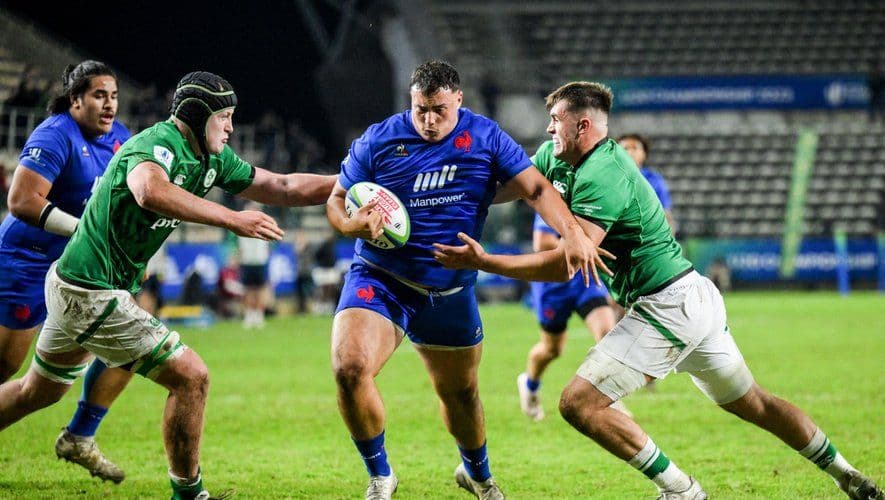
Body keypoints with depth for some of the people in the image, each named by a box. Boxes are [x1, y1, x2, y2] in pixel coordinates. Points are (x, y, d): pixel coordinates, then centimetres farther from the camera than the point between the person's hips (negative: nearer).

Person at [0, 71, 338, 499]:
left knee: (37, 392, 24)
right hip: (92, 295, -10)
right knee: (190, 376, -9)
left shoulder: (212, 158, 7)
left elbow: (283, 188, 13)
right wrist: (232, 219, -46)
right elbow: (150, 192, -45)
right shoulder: (156, 144, -21)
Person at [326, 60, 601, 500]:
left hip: (450, 291, 2)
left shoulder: (485, 138, -4)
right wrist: (353, 225, -25)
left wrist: (570, 231, -28)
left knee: (460, 392, 15)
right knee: (349, 366, -25)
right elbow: (336, 201, -1)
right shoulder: (378, 141, -7)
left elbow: (536, 187, -11)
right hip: (379, 279, -2)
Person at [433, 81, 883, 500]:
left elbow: (566, 264, -26)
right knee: (752, 403, 21)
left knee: (579, 402, -12)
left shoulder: (601, 175, -19)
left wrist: (483, 262, -25)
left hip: (665, 308, -10)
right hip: (695, 297, 10)